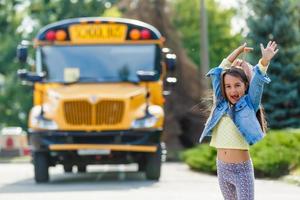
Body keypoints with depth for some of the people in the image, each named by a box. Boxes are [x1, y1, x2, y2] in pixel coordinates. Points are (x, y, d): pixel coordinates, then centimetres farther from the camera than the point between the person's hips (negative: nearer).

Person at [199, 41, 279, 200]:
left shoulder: (249, 105, -1)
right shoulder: (221, 105, 8)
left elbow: (257, 81, -15)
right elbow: (220, 72, 10)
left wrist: (264, 61, -29)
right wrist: (238, 51, 13)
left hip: (242, 169, -5)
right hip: (222, 168, 5)